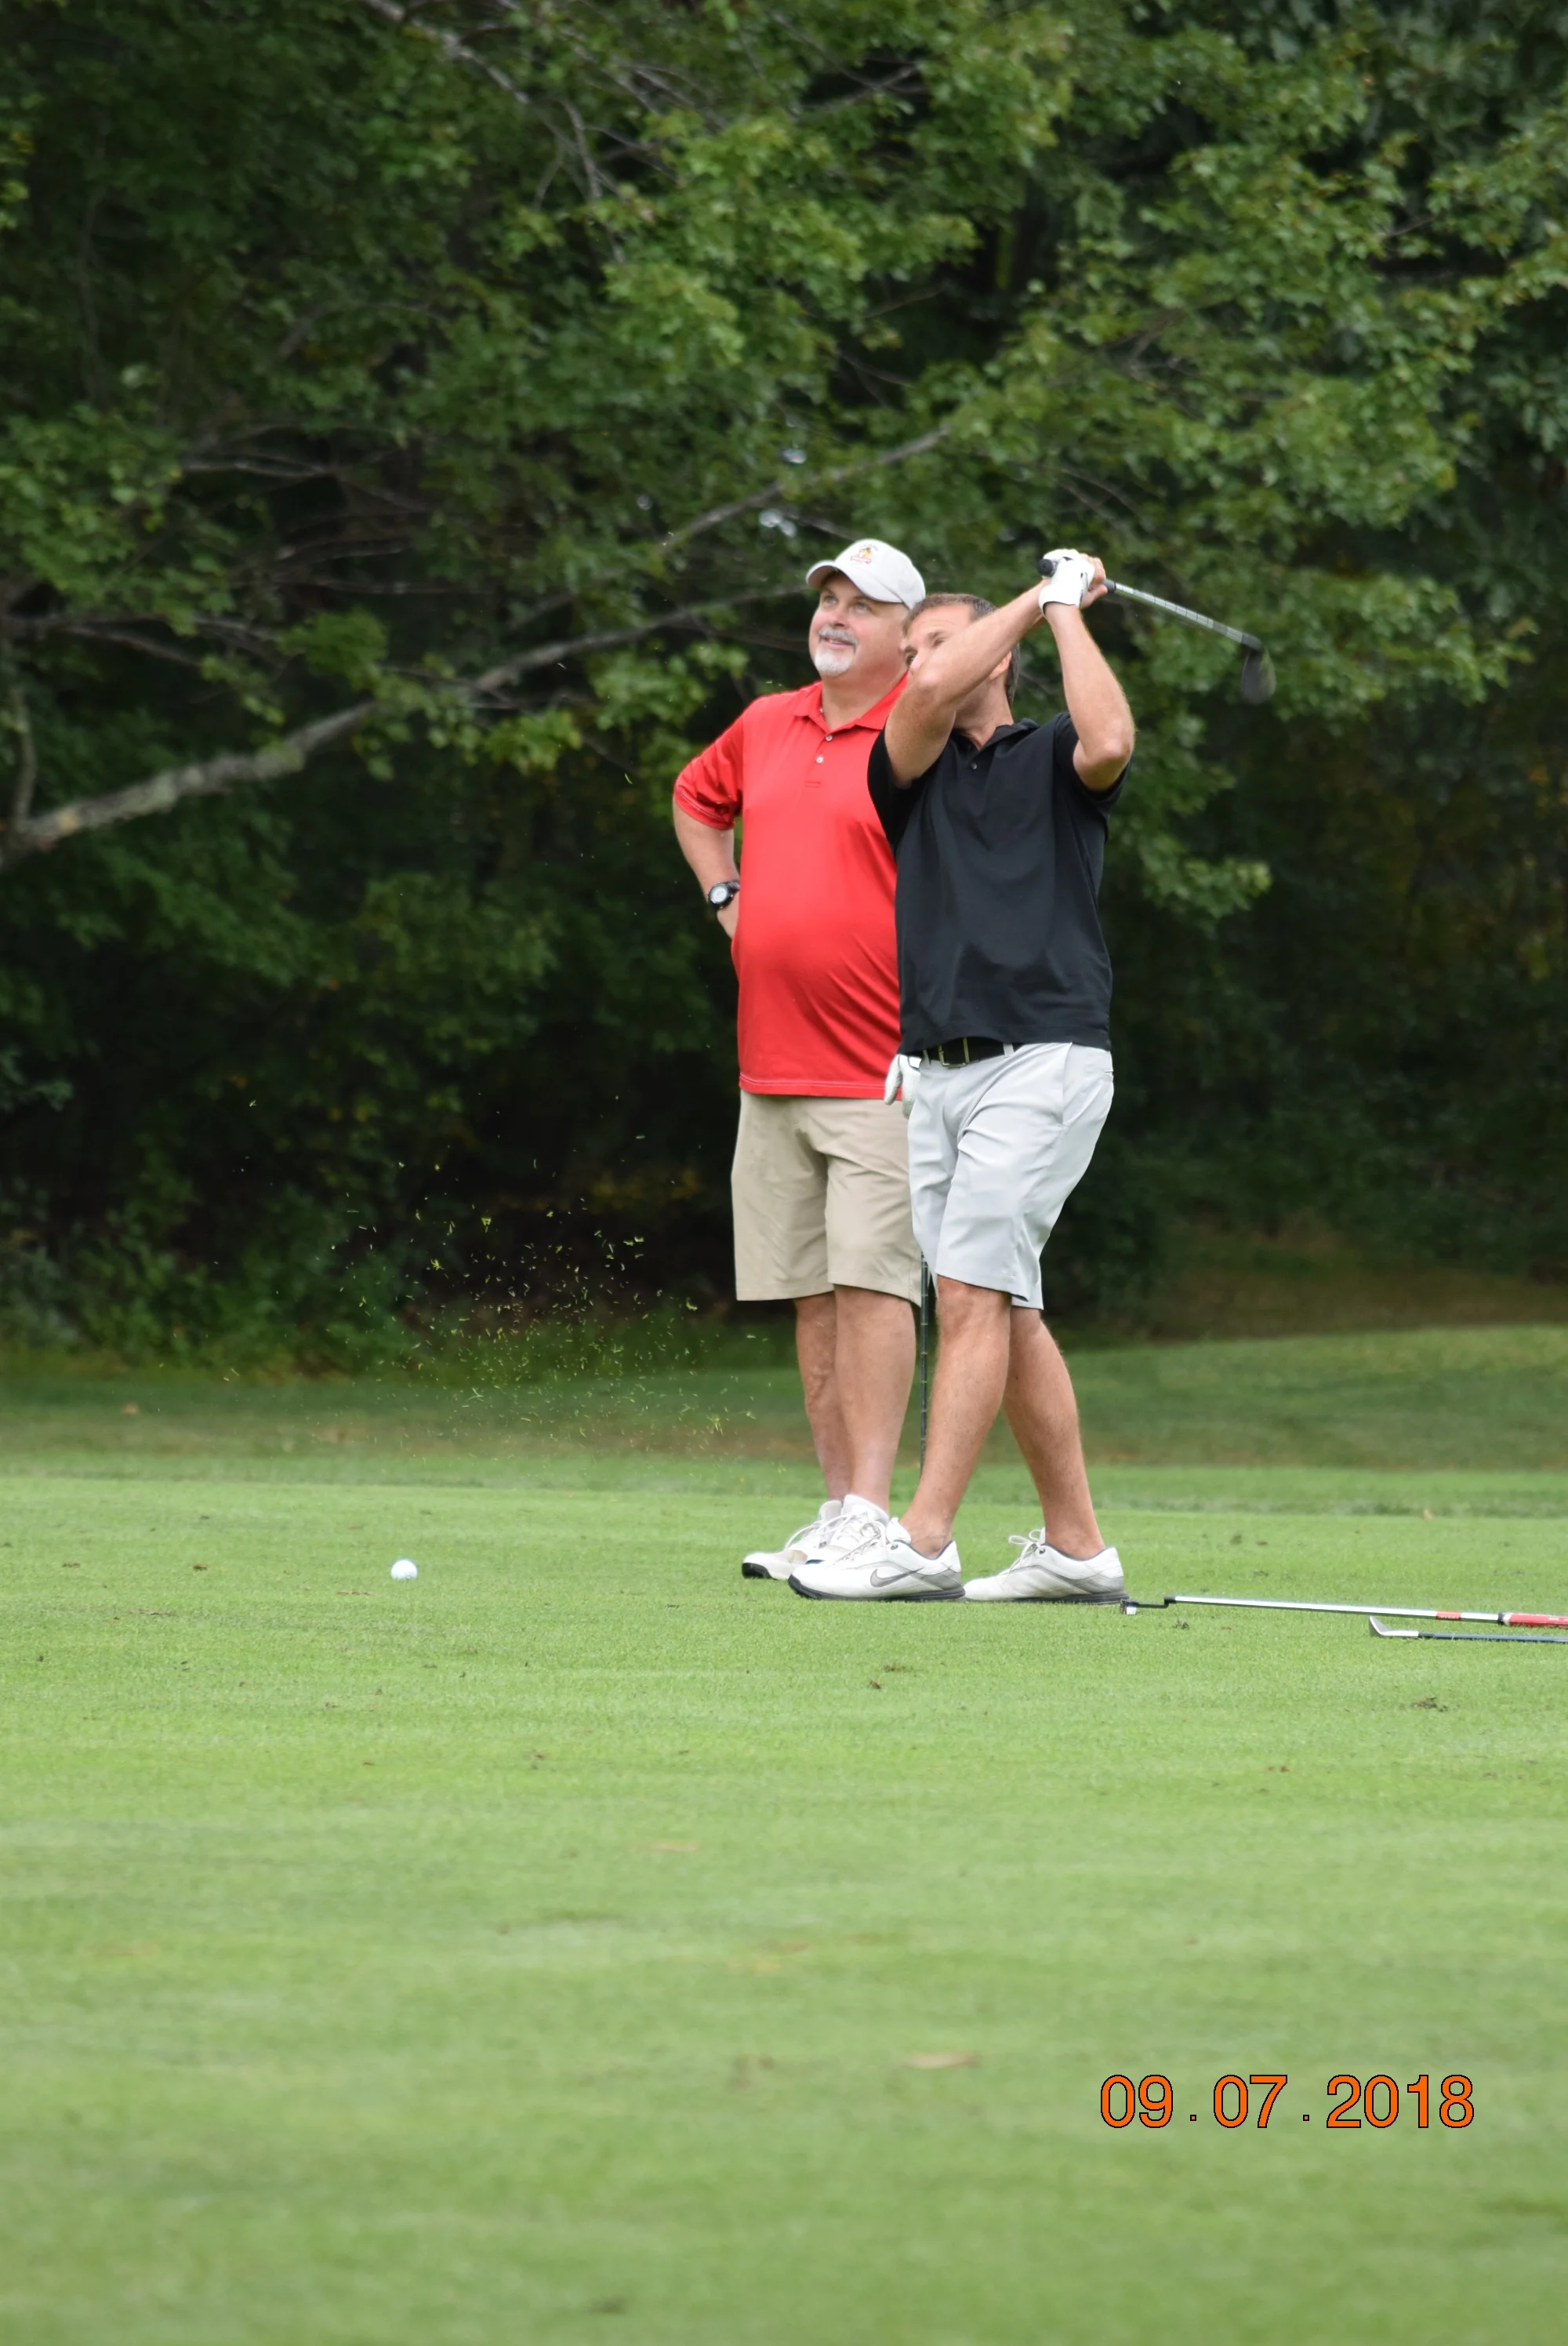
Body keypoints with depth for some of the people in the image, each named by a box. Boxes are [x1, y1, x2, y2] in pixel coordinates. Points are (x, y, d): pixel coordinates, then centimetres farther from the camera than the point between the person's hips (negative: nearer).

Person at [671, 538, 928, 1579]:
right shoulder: (767, 726, 13)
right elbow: (697, 799, 34)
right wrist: (726, 897, 19)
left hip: (881, 1070, -7)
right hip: (772, 1064, 7)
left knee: (870, 1277, -11)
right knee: (812, 1290, 7)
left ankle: (870, 1514, -12)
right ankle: (839, 1507, 12)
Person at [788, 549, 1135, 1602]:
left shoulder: (1052, 760, 5)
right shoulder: (911, 771, 15)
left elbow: (1109, 744, -19)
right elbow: (932, 696, -6)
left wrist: (1067, 612, -7)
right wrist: (1035, 595, 2)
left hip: (1043, 1061, -6)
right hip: (936, 1074, 6)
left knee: (974, 1294, -13)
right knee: (1005, 1309, 6)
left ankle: (923, 1541, -19)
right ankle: (1076, 1546, 11)